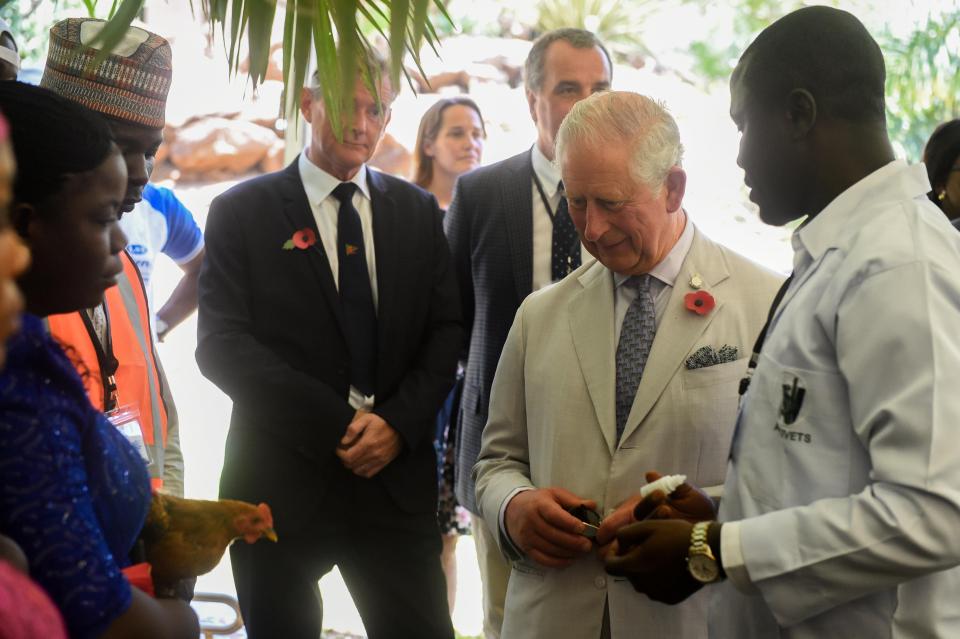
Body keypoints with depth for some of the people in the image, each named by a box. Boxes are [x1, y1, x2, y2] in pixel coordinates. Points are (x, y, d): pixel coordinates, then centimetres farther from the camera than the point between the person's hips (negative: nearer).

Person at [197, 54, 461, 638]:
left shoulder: (418, 211, 10)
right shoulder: (241, 212, 0)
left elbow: (447, 331, 5)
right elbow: (222, 344, -9)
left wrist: (397, 422, -11)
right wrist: (336, 427, -15)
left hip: (398, 476, 2)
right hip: (283, 480, -2)